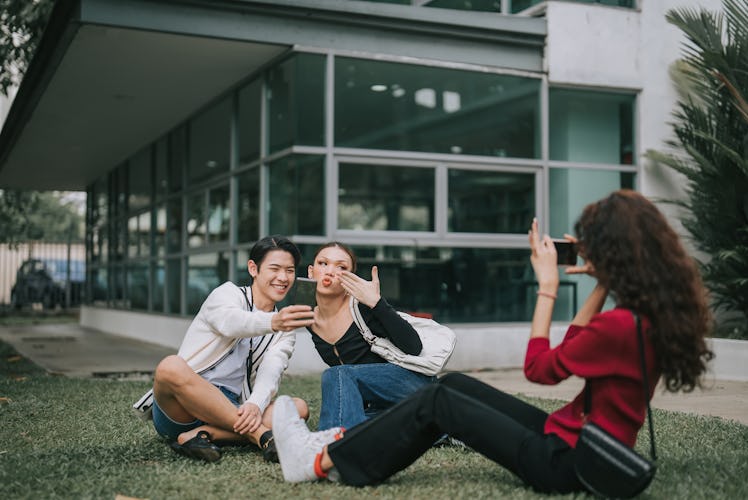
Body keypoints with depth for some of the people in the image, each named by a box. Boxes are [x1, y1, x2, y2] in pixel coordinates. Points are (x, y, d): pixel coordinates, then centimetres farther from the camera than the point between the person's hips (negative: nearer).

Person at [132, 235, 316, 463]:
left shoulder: (285, 330, 15)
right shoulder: (228, 293, 2)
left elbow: (271, 372, -5)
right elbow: (230, 322, -24)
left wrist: (255, 405, -27)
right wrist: (272, 322, -47)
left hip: (229, 412, 4)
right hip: (180, 411, -4)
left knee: (299, 407, -19)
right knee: (171, 366, -36)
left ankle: (201, 434, -30)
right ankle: (260, 434, -35)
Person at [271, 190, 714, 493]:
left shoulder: (622, 325, -28)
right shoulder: (656, 312, 1)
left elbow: (539, 367, -16)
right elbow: (574, 346, 10)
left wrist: (547, 286, -10)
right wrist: (603, 284, 5)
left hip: (568, 463, -9)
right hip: (578, 441, 9)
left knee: (436, 403, -4)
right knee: (454, 385, 9)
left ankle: (322, 463, 8)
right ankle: (344, 445, 17)